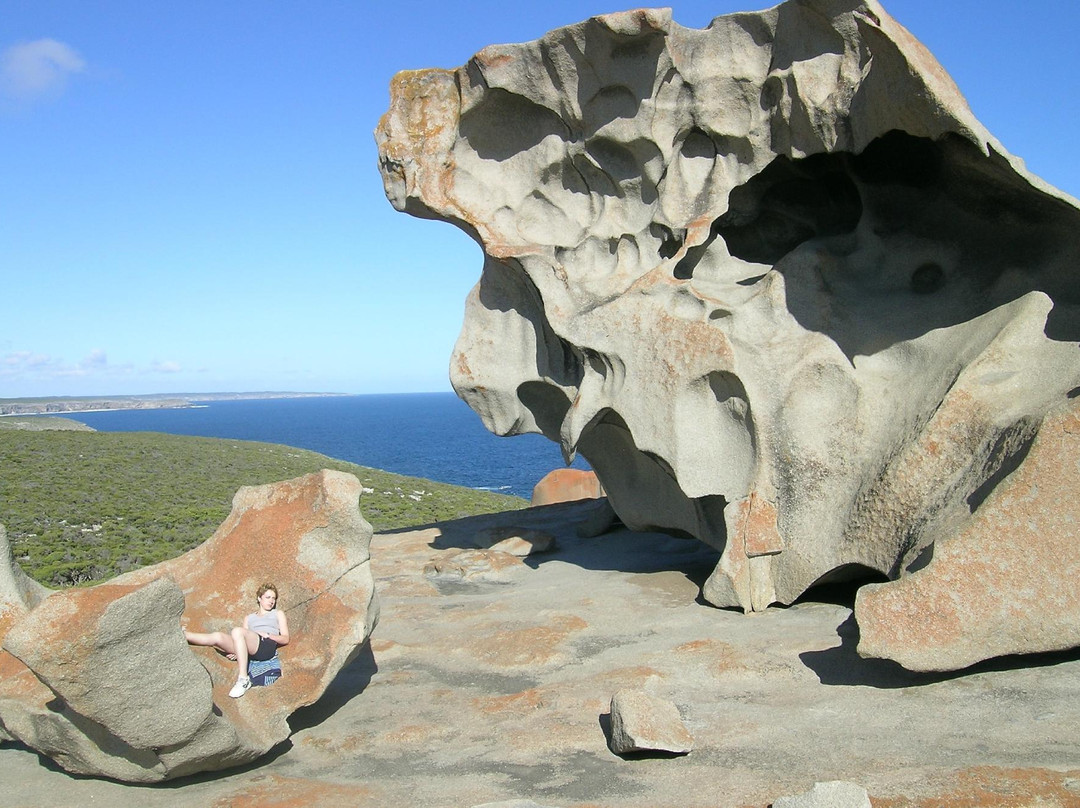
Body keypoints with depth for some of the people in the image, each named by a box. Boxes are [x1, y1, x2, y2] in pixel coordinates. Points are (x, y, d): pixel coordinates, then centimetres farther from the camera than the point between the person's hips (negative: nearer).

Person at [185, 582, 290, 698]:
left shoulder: (278, 614, 28)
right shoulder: (249, 618, 36)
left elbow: (285, 639, 14)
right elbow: (245, 639, 21)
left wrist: (267, 634, -3)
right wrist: (237, 653, -1)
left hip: (267, 646, -4)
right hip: (251, 651, 4)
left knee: (237, 631, -33)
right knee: (217, 636, -22)